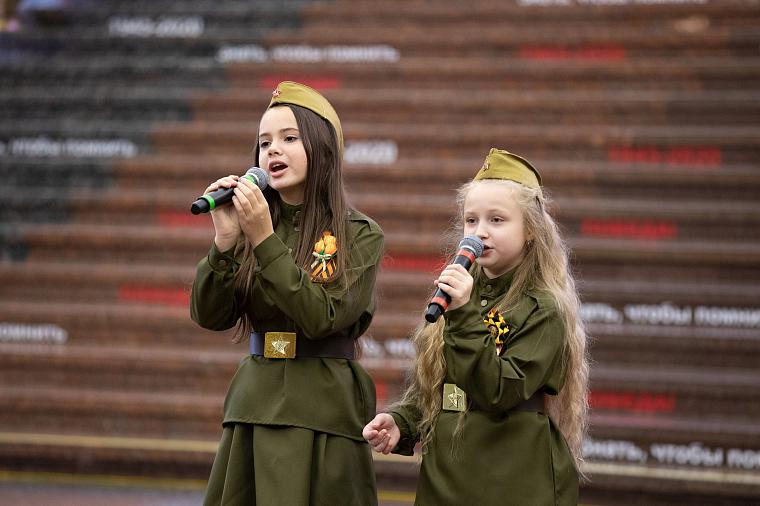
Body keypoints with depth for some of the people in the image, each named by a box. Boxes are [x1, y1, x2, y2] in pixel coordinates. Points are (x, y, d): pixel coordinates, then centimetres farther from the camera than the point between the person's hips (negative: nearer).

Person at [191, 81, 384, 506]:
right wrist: (225, 240, -14)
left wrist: (265, 240, -17)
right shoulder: (249, 224, 7)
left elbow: (323, 318, -16)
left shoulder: (360, 235, -4)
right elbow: (210, 316, 0)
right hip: (254, 403, 4)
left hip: (323, 408, -4)